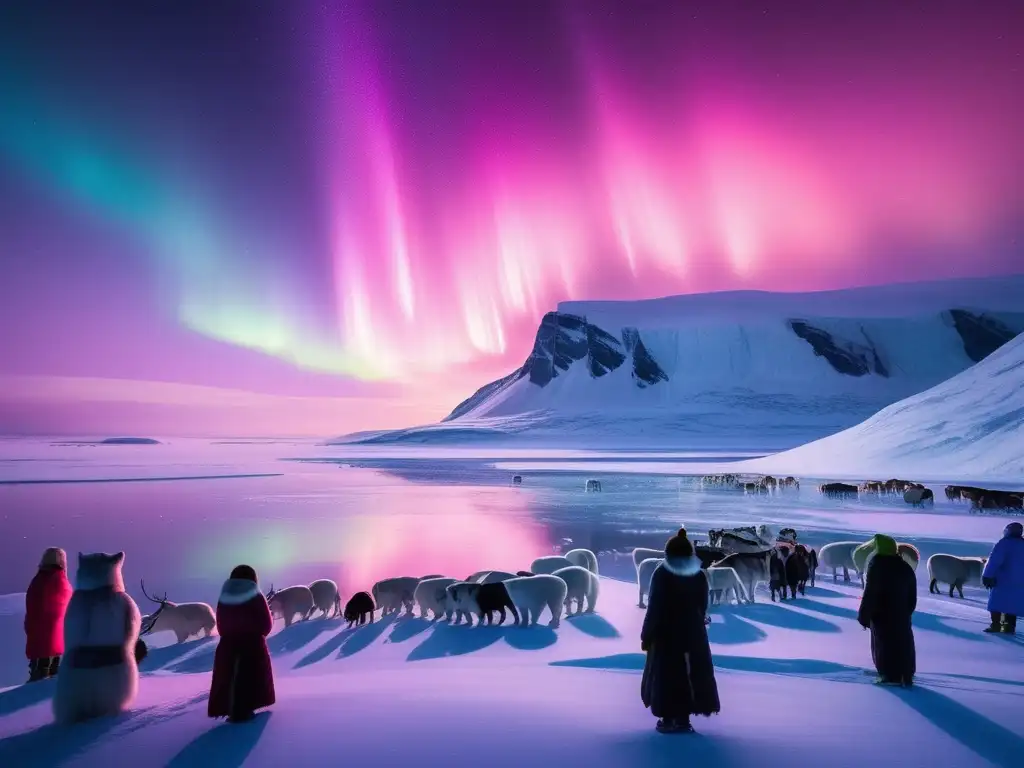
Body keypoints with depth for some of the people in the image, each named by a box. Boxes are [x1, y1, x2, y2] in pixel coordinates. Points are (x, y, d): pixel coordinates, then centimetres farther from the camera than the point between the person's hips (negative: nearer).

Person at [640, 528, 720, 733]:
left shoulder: (662, 574, -13)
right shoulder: (699, 575, -1)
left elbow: (654, 608, -13)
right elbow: (703, 607, 7)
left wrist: (646, 636, -6)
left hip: (666, 634, -3)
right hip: (693, 633, 4)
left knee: (667, 674, 7)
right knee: (691, 674, 12)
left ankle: (668, 719, 11)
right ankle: (683, 720, 14)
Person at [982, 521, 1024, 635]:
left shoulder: (1004, 543, -10)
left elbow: (994, 561, -17)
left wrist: (987, 576, -14)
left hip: (1003, 580, -6)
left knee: (997, 602, 0)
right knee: (1012, 603, 10)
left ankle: (995, 625, -5)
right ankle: (1009, 627, 6)